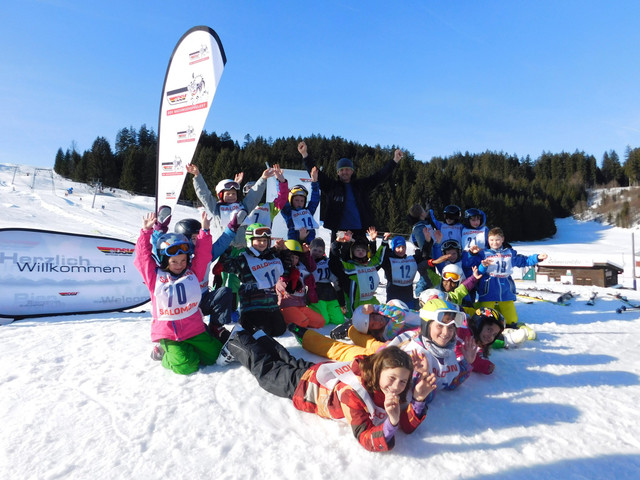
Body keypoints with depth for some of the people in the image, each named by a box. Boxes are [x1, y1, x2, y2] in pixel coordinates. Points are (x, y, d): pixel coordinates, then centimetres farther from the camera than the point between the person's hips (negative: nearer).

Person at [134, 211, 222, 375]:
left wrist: (205, 231, -9)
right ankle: (165, 352, 13)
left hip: (194, 329, 3)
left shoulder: (193, 272, 6)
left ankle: (187, 349, 21)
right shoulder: (155, 276, 0)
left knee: (212, 355, -4)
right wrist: (146, 232, -6)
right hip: (167, 333, -3)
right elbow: (142, 257, -2)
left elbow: (203, 255, 0)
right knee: (186, 366, -18)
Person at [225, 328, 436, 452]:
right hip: (306, 382, -5)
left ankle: (259, 338, 53)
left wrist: (419, 400, -41)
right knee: (265, 369, 20)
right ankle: (237, 342, 44)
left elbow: (407, 426, -23)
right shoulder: (351, 391, -45)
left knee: (292, 362, 30)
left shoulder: (399, 388, -26)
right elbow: (364, 439, -44)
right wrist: (391, 423, -61)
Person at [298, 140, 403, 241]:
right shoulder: (332, 186, 8)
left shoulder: (361, 185, 12)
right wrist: (305, 154, -9)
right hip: (339, 231, -1)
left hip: (359, 232, 2)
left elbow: (380, 175, 12)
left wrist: (395, 160, 6)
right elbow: (315, 173, 1)